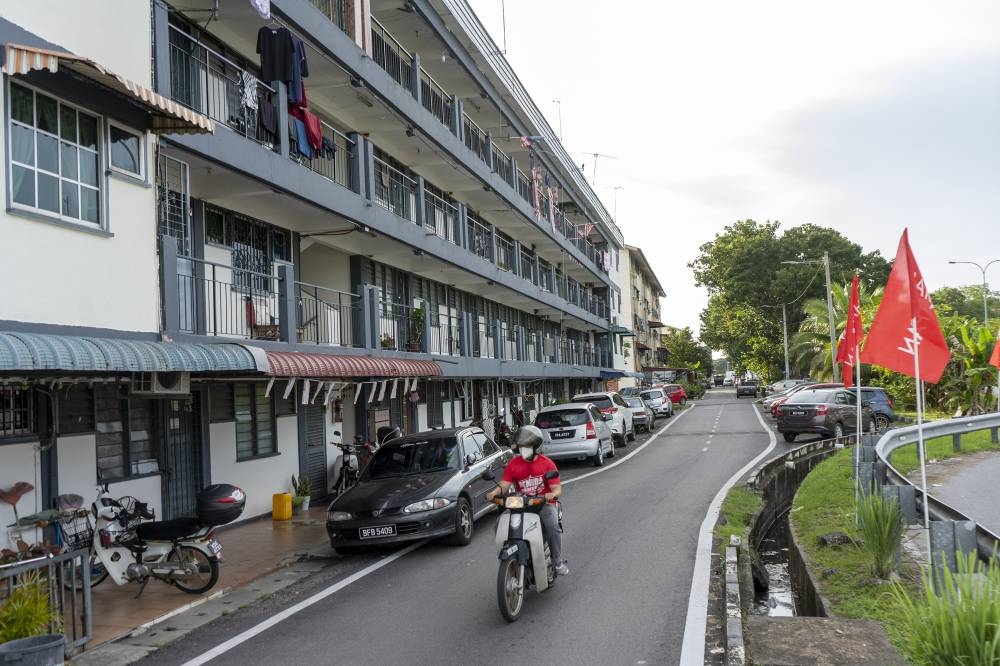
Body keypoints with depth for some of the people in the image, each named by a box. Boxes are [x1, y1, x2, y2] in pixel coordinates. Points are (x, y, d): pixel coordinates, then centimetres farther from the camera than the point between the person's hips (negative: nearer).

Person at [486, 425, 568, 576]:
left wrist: (552, 494, -29)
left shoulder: (547, 463, 0)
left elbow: (557, 488, -5)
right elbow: (504, 485, -3)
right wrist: (494, 492, -26)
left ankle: (558, 562, -14)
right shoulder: (513, 464, 6)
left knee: (552, 525, -31)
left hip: (544, 503, -2)